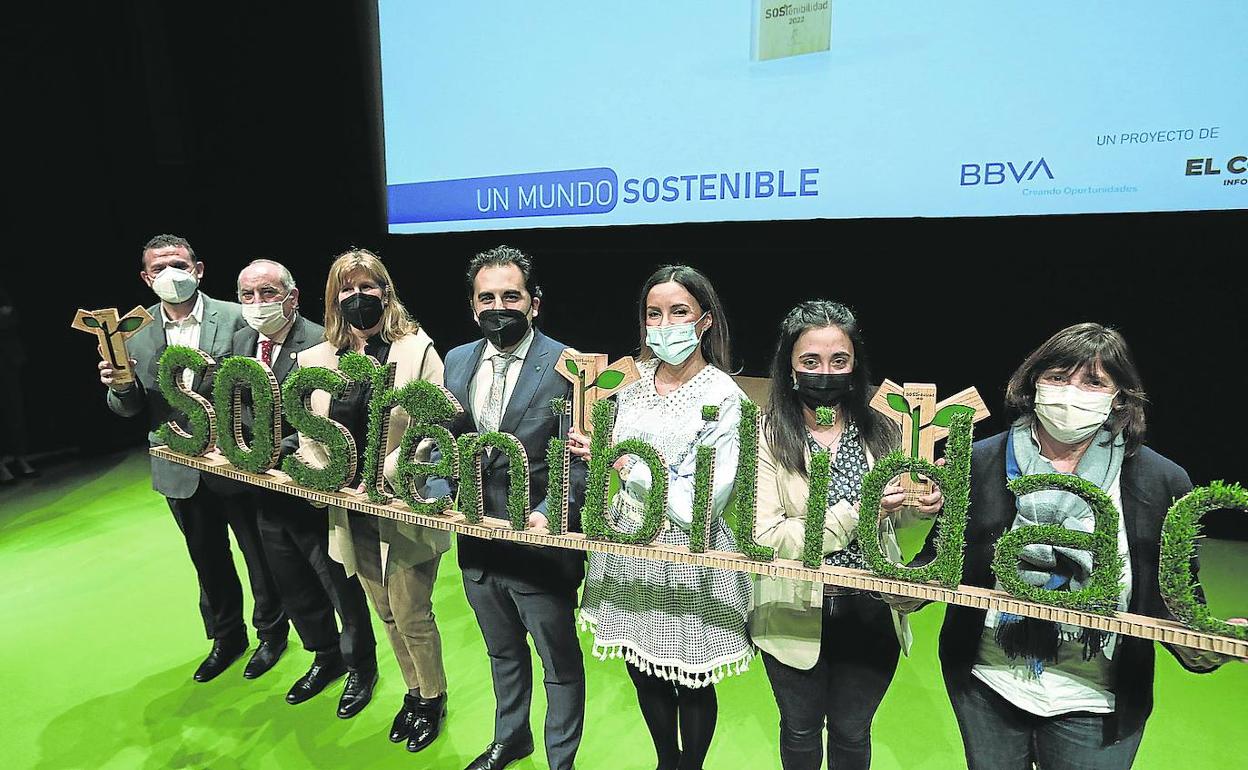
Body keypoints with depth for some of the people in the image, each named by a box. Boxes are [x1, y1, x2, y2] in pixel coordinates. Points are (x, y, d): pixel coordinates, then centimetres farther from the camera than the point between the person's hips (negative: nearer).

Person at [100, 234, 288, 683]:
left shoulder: (236, 319, -10)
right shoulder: (135, 333, 1)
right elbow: (129, 408, 2)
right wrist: (119, 386, -17)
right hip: (180, 471, 4)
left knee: (259, 553, 12)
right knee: (208, 561, 20)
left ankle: (271, 632, 35)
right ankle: (226, 637, 41)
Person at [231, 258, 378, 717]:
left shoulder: (320, 343, -20)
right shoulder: (242, 341, 4)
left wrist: (280, 451, -27)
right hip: (266, 491, 8)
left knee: (341, 586, 11)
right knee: (294, 589, 23)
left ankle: (360, 665, 35)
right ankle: (325, 657, 46)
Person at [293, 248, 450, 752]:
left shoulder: (417, 350, -9)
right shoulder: (316, 359, 5)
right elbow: (309, 435, 9)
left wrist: (382, 476, -22)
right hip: (350, 511, 5)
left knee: (411, 613, 6)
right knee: (386, 612, 19)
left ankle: (432, 698, 33)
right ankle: (414, 691, 42)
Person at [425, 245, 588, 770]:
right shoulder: (458, 362, 3)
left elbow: (582, 458, -14)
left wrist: (549, 514, -25)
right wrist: (439, 496, -6)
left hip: (542, 545, -5)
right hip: (477, 543, 6)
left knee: (560, 661, 15)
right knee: (502, 652, 28)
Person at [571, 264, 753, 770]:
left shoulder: (725, 397, -15)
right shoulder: (635, 387, 3)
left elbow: (702, 502, -20)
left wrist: (622, 463, -18)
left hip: (688, 558, -5)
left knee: (692, 683, 13)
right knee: (644, 671, 20)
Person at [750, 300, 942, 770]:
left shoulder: (882, 432, -5)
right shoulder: (767, 437, -17)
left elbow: (889, 520, 10)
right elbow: (764, 538, -22)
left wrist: (920, 505, -12)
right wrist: (854, 513, -27)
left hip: (870, 613, 3)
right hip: (796, 615, -2)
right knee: (801, 732, 23)